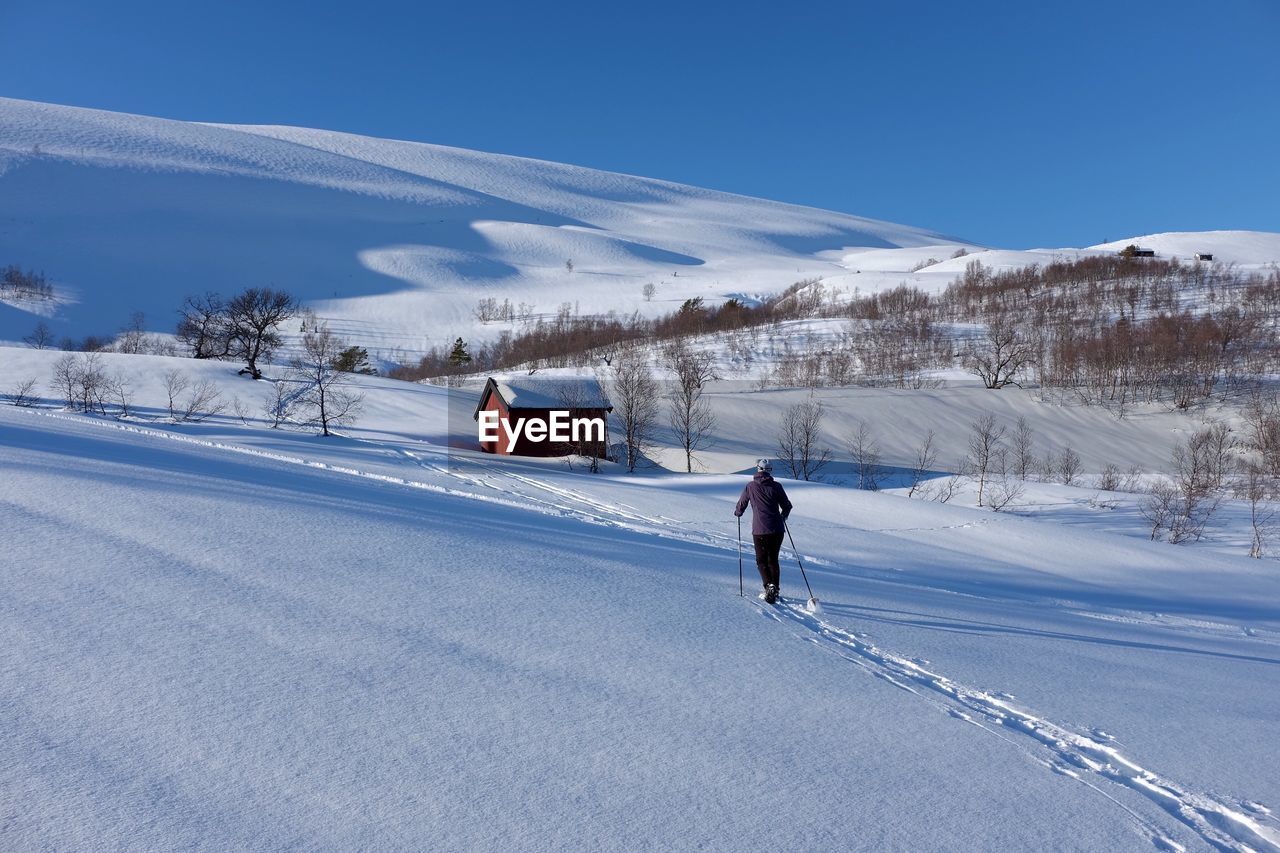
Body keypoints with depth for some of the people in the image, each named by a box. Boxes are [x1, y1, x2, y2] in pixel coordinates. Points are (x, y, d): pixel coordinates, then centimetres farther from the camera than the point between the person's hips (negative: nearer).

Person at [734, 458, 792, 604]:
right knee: (773, 559, 17)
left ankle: (769, 586, -12)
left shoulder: (750, 486, -1)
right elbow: (787, 506, 7)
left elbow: (741, 505, 9)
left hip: (759, 531, -2)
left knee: (761, 560, 9)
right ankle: (775, 590, 17)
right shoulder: (776, 486, 0)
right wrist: (783, 516, 29)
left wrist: (737, 513, 32)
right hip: (777, 530, 2)